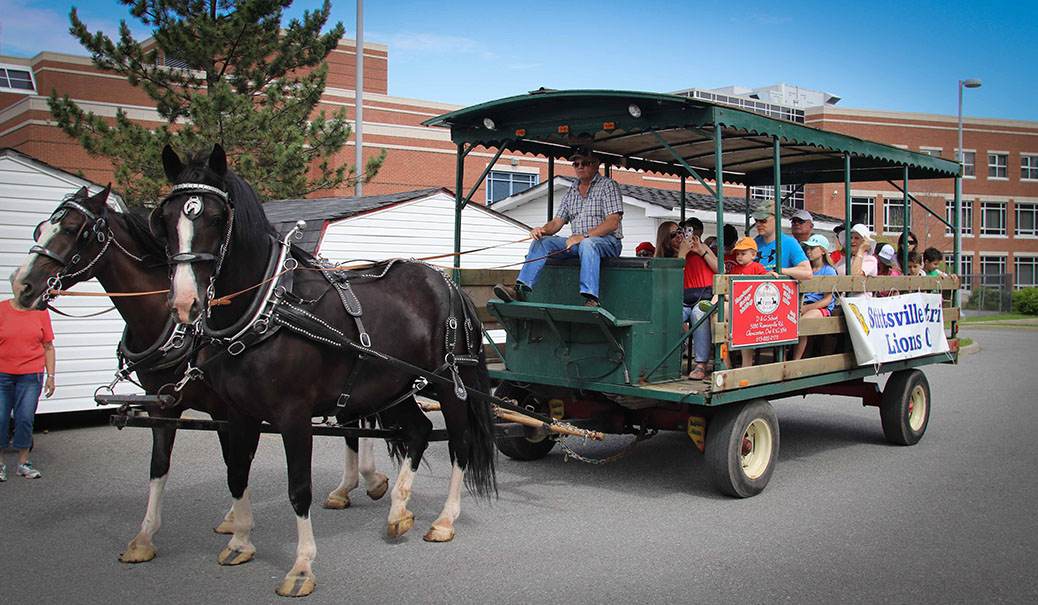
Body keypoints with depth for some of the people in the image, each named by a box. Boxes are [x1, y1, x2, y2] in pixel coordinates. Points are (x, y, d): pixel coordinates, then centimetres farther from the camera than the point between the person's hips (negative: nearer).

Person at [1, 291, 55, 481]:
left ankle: (23, 462, 17)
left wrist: (50, 376, 4)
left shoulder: (41, 312, 4)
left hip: (31, 375, 0)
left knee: (25, 418, 2)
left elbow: (48, 347, 8)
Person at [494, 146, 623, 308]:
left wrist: (583, 236, -23)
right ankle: (521, 289, -26)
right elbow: (557, 222, 14)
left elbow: (613, 223, -12)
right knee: (541, 241, -14)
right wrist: (543, 230, -11)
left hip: (608, 241, -6)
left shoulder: (608, 185, -1)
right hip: (577, 242, 6)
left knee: (587, 244, -39)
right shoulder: (571, 192, 19)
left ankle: (591, 299, -48)